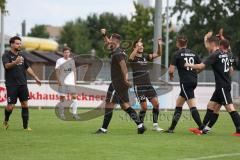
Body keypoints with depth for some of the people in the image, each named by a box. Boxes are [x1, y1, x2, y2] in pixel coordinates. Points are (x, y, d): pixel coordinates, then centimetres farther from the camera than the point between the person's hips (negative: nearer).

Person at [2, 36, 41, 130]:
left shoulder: (21, 55, 14)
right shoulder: (6, 55, -4)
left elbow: (27, 68, 21)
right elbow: (7, 65, -22)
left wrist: (35, 77, 16)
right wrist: (15, 62, -41)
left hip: (22, 84, 5)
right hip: (11, 85, -5)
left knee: (25, 105, -1)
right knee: (10, 106, -5)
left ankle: (25, 126, 4)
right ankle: (6, 121, 23)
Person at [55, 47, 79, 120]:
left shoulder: (72, 60, 12)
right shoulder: (59, 61, 0)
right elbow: (57, 71, -1)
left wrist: (75, 81, 9)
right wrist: (58, 81, -10)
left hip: (71, 82, 3)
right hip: (62, 82, -3)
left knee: (74, 96, -4)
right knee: (62, 97, -1)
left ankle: (74, 113, -1)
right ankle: (62, 114, 6)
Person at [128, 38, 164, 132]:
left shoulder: (145, 56, 11)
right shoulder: (133, 58, -5)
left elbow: (158, 54, 9)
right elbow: (131, 57, -29)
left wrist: (159, 45, -9)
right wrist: (137, 47, -41)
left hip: (148, 85, 5)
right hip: (138, 86, -5)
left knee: (156, 103, -4)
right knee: (144, 107, -8)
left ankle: (155, 125, 4)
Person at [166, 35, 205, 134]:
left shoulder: (177, 54, -6)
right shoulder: (193, 53, 10)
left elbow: (171, 70, -11)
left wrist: (171, 76, 11)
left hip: (185, 82, -7)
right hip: (194, 81, 7)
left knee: (192, 106, -9)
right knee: (178, 104, 15)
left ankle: (202, 127, -17)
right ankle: (172, 128, 19)